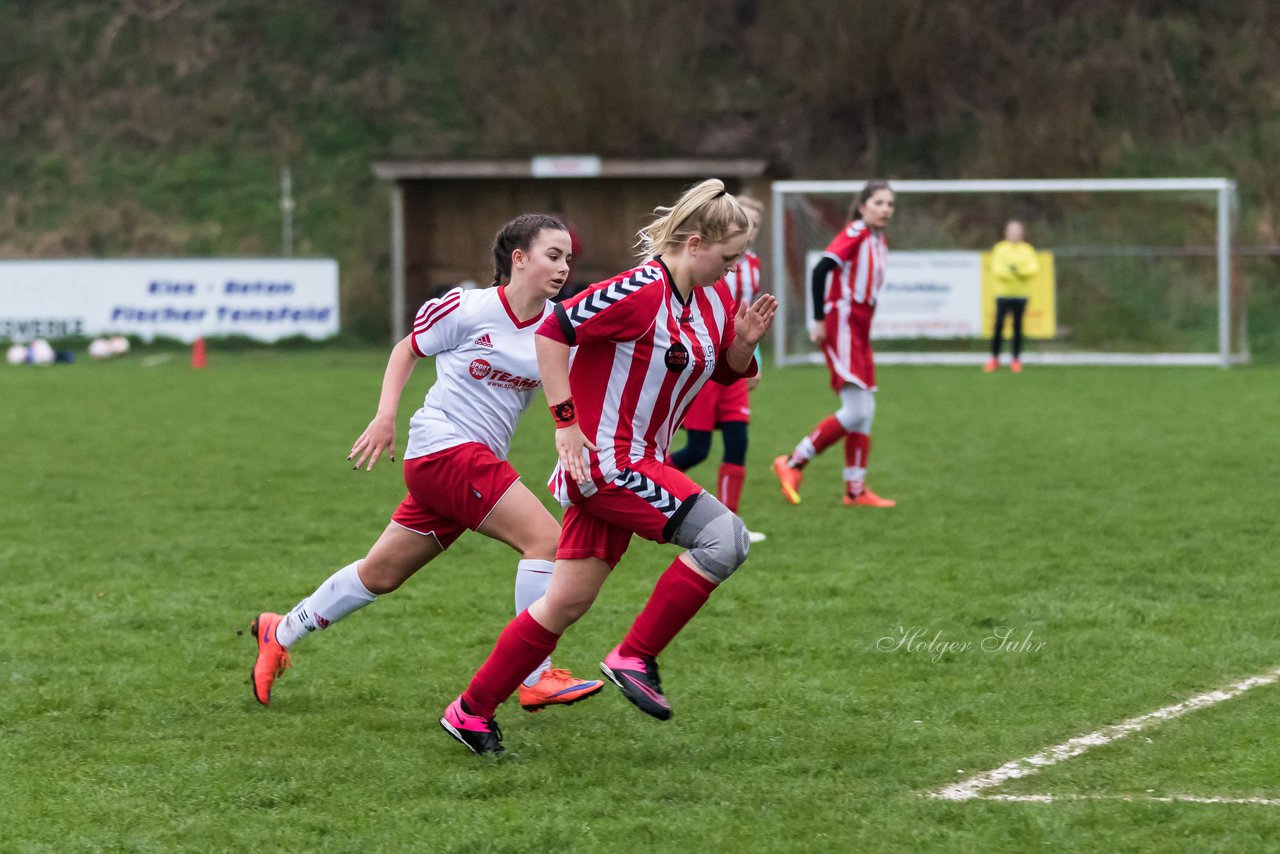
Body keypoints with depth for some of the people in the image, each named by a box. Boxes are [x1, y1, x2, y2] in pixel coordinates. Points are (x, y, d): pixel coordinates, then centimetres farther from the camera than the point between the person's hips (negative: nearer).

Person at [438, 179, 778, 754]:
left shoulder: (715, 299, 8)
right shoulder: (642, 292, -18)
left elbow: (728, 372, 21)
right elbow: (553, 331, -19)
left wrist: (745, 341, -2)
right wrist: (566, 421, -19)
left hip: (636, 462, 9)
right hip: (603, 459, -9)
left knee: (567, 603, 10)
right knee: (724, 537, -18)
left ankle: (470, 711, 18)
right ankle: (634, 657, -9)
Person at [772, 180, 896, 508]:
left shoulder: (879, 242, 15)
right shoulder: (855, 233, -11)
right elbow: (820, 270, -19)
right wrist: (819, 319, -21)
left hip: (859, 331, 9)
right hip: (840, 328, -9)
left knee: (865, 412, 8)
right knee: (856, 412, -15)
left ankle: (856, 489, 13)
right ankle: (793, 463, -5)